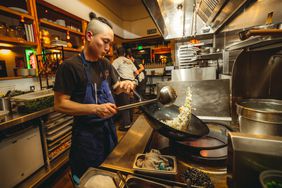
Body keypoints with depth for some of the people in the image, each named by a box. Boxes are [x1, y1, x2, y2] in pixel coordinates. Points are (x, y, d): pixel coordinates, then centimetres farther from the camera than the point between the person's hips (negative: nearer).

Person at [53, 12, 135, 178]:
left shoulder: (106, 64, 2)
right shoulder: (70, 66, -17)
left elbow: (114, 88, 12)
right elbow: (60, 104, -17)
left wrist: (124, 85, -12)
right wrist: (95, 109, -29)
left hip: (109, 127, 6)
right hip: (87, 132, -6)